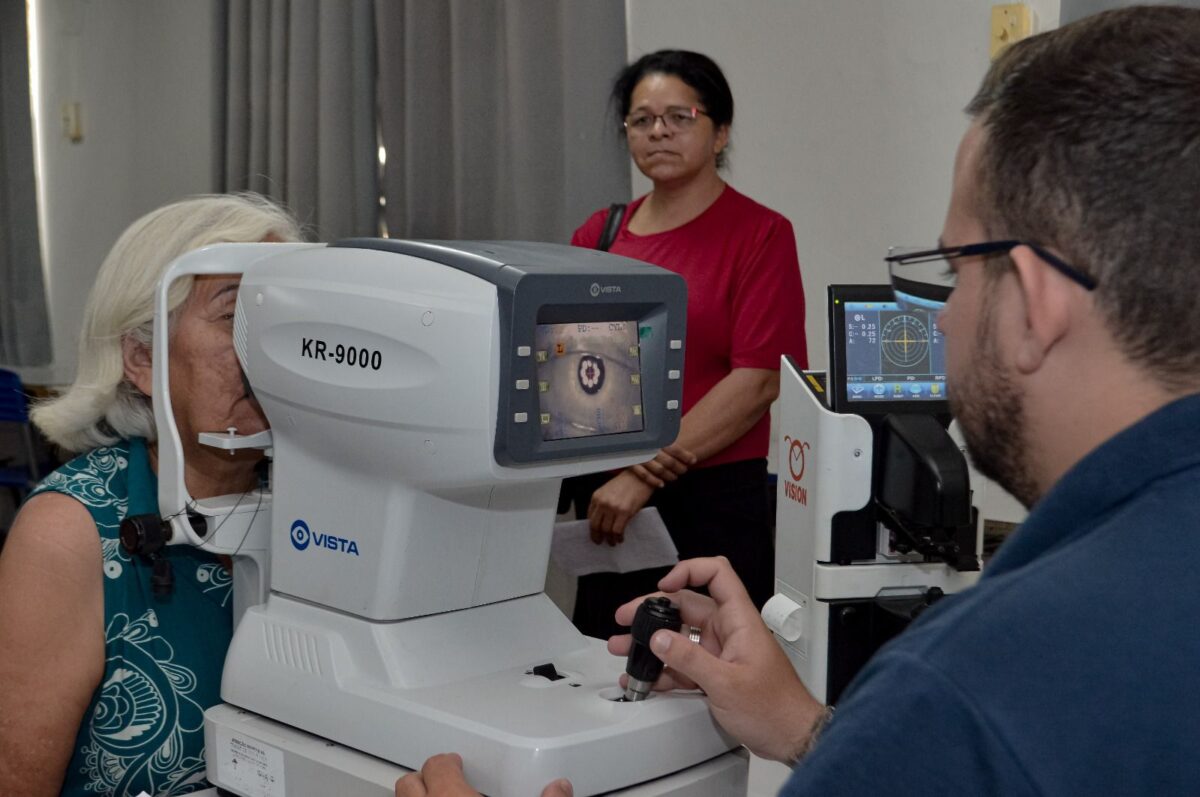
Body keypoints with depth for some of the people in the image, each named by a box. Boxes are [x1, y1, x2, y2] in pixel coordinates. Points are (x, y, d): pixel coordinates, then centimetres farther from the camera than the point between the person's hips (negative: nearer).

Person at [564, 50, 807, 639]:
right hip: (599, 505, 4)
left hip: (710, 501, -4)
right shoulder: (597, 236, 10)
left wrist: (645, 472, -15)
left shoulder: (760, 233, -4)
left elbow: (758, 380, -12)